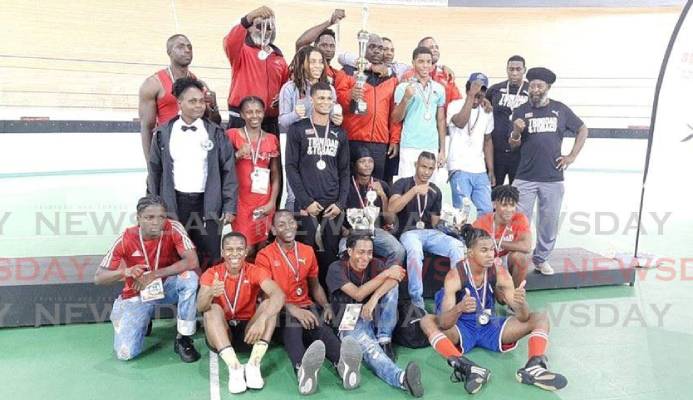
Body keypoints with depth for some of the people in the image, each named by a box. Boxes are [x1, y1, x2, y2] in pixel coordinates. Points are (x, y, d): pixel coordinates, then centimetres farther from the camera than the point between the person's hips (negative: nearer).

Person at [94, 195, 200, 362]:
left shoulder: (173, 229, -20)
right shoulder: (125, 239, -17)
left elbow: (192, 262, -31)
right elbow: (98, 278, -13)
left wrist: (154, 275, -31)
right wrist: (124, 272, -34)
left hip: (166, 287, 0)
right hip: (136, 294, 0)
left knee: (189, 277, -35)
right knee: (125, 353, -15)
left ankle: (183, 339, -17)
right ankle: (144, 321, 21)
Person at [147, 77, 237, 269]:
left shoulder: (216, 133, 2)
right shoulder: (163, 133, 4)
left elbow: (228, 170, 1)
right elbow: (155, 171, 10)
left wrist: (229, 207, -4)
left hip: (207, 204, -1)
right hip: (174, 203, 1)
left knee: (211, 259, 0)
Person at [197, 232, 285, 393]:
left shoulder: (255, 271, -8)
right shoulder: (211, 274, -6)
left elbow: (279, 295, -27)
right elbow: (200, 307, -22)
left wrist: (262, 319, -45)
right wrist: (210, 294, -46)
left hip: (248, 331, 0)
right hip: (221, 333, 0)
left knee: (268, 304, -22)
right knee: (213, 309, -27)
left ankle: (253, 364, -31)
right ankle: (234, 367, -37)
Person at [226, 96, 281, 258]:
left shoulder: (272, 139, 7)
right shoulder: (232, 135, 0)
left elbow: (276, 175, 8)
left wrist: (272, 202, -1)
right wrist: (238, 154, -18)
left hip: (264, 204, 2)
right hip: (240, 201, -2)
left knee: (262, 248, 6)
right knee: (246, 249, -6)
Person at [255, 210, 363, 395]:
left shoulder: (308, 251, 14)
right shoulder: (265, 256, -1)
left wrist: (326, 305, 1)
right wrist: (293, 310, -25)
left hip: (306, 306, 4)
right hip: (279, 310, -3)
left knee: (321, 326, -32)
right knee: (292, 325, -39)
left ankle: (344, 364, -61)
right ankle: (303, 370, -68)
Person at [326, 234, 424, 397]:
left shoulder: (374, 264, 4)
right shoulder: (337, 269, -8)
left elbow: (393, 279, -18)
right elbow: (358, 294, -19)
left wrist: (374, 299, -35)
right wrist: (385, 273, -18)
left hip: (374, 317, 5)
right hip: (351, 323, -5)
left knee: (392, 285, -16)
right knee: (367, 345, -38)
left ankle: (384, 341, -16)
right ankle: (401, 378, -64)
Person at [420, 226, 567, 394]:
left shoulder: (499, 272, -11)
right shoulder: (455, 276, -22)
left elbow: (523, 318, -13)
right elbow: (443, 324, -30)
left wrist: (521, 304, -37)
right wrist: (459, 308, -51)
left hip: (490, 326, 4)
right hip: (462, 329, -3)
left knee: (541, 318, -10)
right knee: (427, 321, -33)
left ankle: (534, 367, -34)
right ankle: (468, 368, -47)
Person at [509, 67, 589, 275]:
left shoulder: (561, 110, 6)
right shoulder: (521, 111, 3)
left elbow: (582, 130, 16)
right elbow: (513, 144, 1)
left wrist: (572, 156, 8)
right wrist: (516, 132, -21)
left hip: (553, 178, 2)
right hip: (525, 178, -1)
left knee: (549, 222, 10)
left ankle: (541, 259, 26)